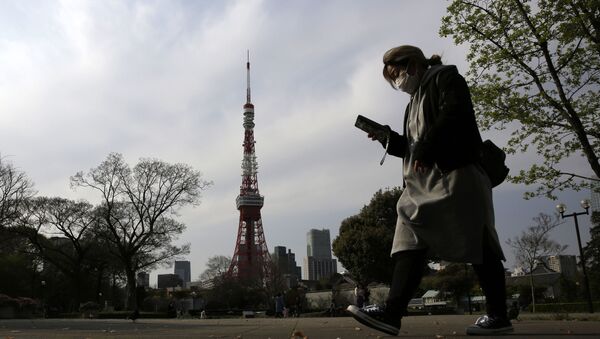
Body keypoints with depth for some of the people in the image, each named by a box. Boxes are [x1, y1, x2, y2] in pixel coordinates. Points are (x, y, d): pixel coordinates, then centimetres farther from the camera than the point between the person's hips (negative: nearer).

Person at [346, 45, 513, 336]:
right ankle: (392, 312, -14)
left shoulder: (445, 77, 5)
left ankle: (497, 315, 6)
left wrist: (425, 149, -19)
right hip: (423, 182, 8)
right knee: (410, 243, -6)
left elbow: (455, 113, -15)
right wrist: (388, 138, 13)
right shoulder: (415, 100, 29)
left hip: (455, 173, -8)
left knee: (476, 243, -3)